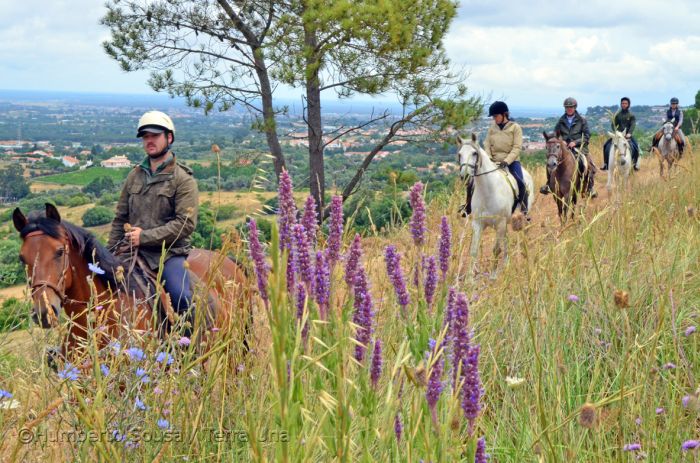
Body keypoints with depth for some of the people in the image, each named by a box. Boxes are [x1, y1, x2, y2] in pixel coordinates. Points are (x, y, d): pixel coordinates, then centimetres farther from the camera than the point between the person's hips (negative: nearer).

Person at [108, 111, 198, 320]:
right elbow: (120, 219, 19)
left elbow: (186, 223, -13)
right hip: (133, 252, 5)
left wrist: (145, 236, -16)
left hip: (169, 253, -5)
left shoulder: (183, 180, -2)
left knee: (181, 297, -28)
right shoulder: (135, 176, 14)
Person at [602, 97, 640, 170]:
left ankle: (635, 163, -1)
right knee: (607, 145, -15)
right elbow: (613, 124, 2)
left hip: (628, 135, -1)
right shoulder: (617, 114, 7)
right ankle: (605, 163, -6)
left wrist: (629, 133, -25)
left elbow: (633, 125, -9)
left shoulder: (631, 115, 2)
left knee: (635, 147, -22)